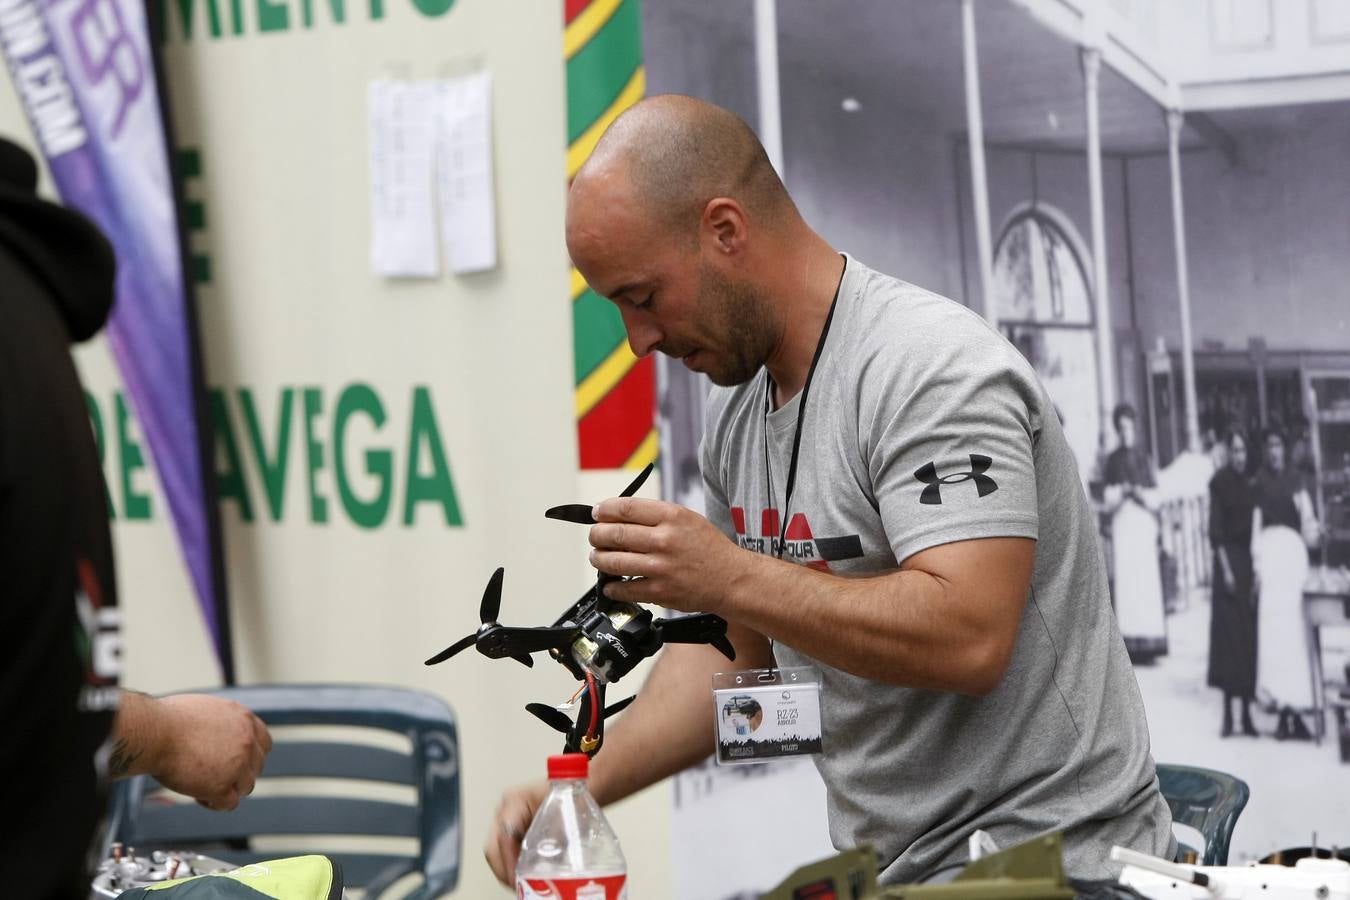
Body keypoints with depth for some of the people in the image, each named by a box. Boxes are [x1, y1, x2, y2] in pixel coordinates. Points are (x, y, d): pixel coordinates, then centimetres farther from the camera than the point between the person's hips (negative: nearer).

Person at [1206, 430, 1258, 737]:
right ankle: (1228, 714, -3)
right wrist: (1225, 569, -14)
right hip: (1229, 559, -5)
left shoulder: (1249, 481, 9)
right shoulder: (1219, 481, -6)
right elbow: (1216, 530, -8)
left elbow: (1253, 524, 11)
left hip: (1249, 560, 5)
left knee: (1248, 633, 4)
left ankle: (1246, 713, 7)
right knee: (1228, 630, -5)